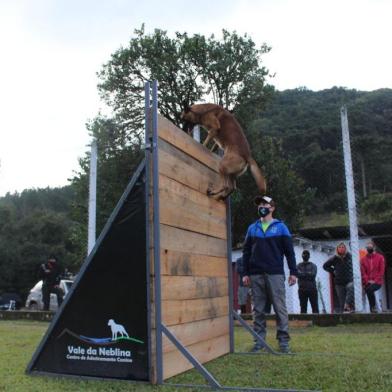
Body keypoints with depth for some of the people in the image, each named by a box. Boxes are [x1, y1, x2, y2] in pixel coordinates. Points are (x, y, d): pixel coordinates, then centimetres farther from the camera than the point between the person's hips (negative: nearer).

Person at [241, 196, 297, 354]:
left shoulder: (280, 227, 6)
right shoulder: (252, 228, 14)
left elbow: (289, 251, 3)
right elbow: (246, 252, 14)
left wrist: (293, 272, -3)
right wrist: (245, 273, 6)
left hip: (275, 274, -3)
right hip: (256, 275, 3)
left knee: (280, 308, -3)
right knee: (258, 310, 5)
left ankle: (283, 341, 4)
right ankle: (259, 340, 12)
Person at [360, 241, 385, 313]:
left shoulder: (380, 257, 4)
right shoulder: (363, 259, 8)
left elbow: (382, 271, -2)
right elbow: (363, 272, 3)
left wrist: (375, 281, -11)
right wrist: (367, 281, -12)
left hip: (377, 282, -3)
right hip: (367, 283, 3)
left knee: (369, 289, -30)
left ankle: (373, 307, -12)